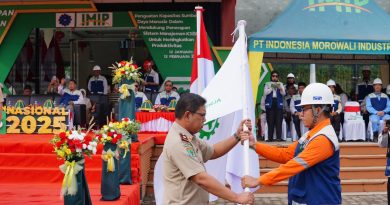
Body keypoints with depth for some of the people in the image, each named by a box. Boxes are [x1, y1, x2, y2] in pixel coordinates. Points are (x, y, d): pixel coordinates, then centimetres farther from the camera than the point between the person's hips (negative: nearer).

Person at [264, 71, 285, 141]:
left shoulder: (280, 84, 15)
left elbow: (283, 93, 2)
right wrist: (272, 87, -14)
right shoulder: (267, 84, 12)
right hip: (270, 104, -1)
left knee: (279, 121, -6)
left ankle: (279, 137, -5)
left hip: (278, 104, 1)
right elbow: (265, 93, -2)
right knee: (270, 121, -5)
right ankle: (270, 137, -2)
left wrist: (280, 88, -17)